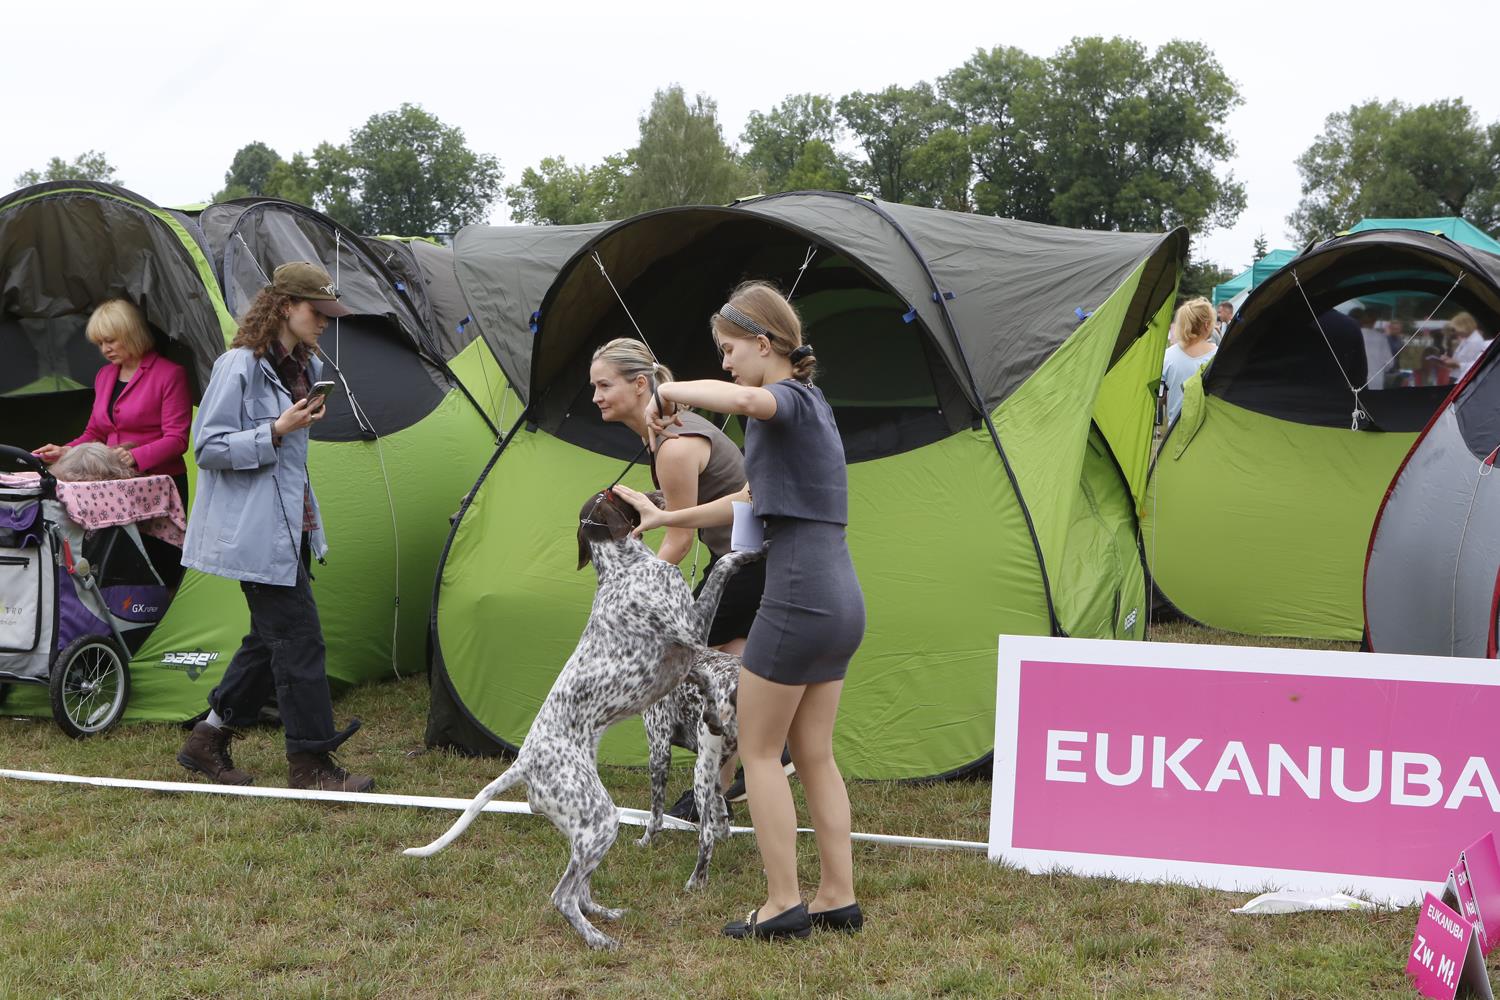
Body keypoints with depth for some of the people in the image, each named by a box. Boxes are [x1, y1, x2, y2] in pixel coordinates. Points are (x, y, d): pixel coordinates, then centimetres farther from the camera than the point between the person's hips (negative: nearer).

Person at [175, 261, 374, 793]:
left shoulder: (304, 367, 12)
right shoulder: (240, 366, -15)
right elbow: (208, 447, -16)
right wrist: (276, 431, -22)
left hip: (290, 527, 9)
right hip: (255, 532, -9)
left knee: (270, 638, 14)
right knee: (298, 639, -8)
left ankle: (208, 741, 26)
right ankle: (310, 764, 0)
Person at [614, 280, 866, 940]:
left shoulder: (788, 401, -10)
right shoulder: (809, 407, 19)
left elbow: (748, 399, -37)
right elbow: (752, 501, 26)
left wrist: (670, 392, -21)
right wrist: (664, 518, 25)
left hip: (798, 599, -9)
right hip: (841, 601, 9)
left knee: (758, 750, 3)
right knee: (814, 755, 15)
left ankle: (784, 904, 7)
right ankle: (839, 900, 18)